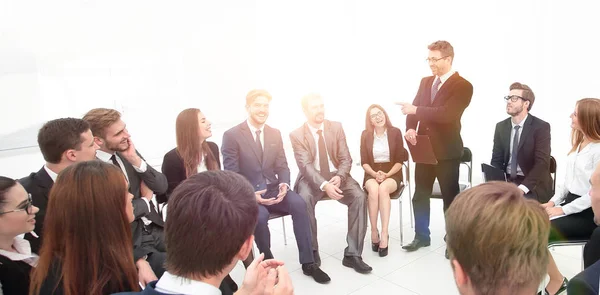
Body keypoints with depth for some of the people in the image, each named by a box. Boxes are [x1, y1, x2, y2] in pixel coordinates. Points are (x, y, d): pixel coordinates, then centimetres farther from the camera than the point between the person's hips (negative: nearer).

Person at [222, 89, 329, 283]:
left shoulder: (275, 134, 9)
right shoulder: (231, 135, -5)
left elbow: (282, 166, 9)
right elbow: (231, 174, -8)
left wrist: (284, 184, -14)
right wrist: (250, 195, -23)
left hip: (272, 189, 4)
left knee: (298, 203, -24)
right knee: (260, 215, -34)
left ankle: (308, 263, -14)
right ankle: (268, 262, -6)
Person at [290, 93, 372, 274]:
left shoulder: (336, 127, 2)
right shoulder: (297, 135, -6)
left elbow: (345, 159, -1)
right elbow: (305, 166, -16)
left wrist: (339, 177, -23)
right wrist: (324, 185, -33)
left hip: (336, 175, 2)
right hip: (312, 178, -2)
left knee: (359, 196, -25)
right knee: (304, 199, -34)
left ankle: (352, 254, -17)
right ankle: (312, 253, -16)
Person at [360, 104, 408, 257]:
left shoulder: (395, 132, 0)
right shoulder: (365, 135, 4)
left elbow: (400, 160, -1)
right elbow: (364, 162, 3)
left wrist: (387, 174, -16)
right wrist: (375, 174, -16)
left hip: (392, 174, -1)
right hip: (372, 174, 1)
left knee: (383, 188, -35)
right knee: (373, 189, -34)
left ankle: (384, 234, -31)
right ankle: (374, 232, -23)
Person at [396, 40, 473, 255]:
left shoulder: (463, 86, -10)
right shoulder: (425, 82, 10)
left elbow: (446, 113, -24)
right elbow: (414, 109, 7)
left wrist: (415, 110, -27)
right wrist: (411, 128, -13)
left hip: (447, 150, -6)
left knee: (450, 196, 8)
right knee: (420, 194, 13)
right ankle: (422, 236, 28)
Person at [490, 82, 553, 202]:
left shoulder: (541, 127, -8)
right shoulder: (501, 127, 6)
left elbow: (542, 163, -16)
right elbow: (497, 160, 6)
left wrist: (523, 188, -27)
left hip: (533, 186, -4)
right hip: (506, 181, 4)